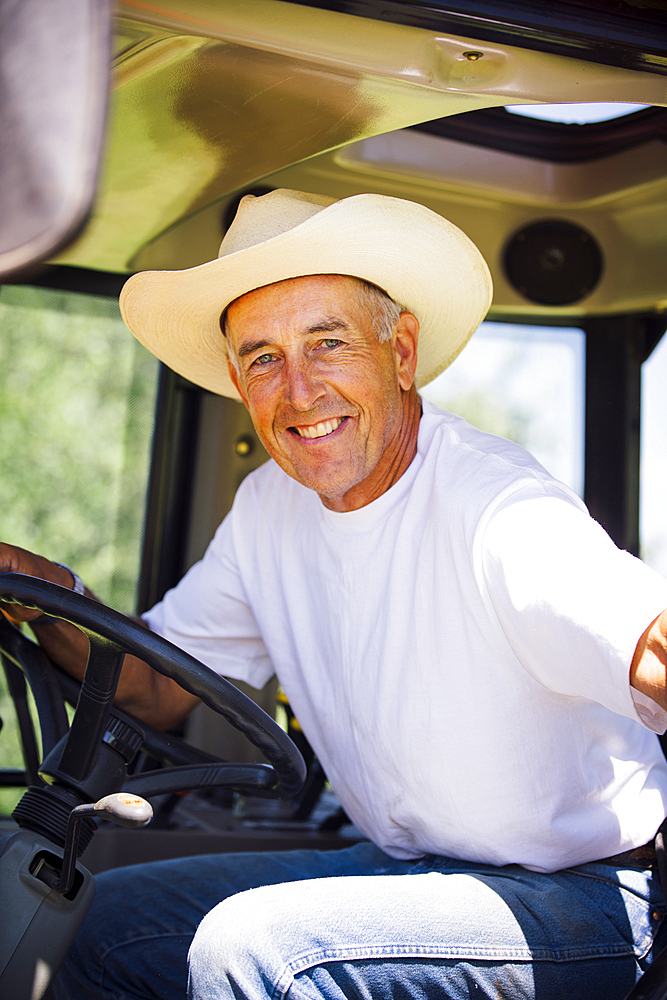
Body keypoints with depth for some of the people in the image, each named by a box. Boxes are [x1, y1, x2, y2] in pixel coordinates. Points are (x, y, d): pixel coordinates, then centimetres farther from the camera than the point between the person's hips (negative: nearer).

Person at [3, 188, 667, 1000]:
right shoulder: (270, 506, -1)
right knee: (103, 921, 4)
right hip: (405, 866, 7)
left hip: (588, 895, -6)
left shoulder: (498, 514, -25)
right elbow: (155, 689, 5)